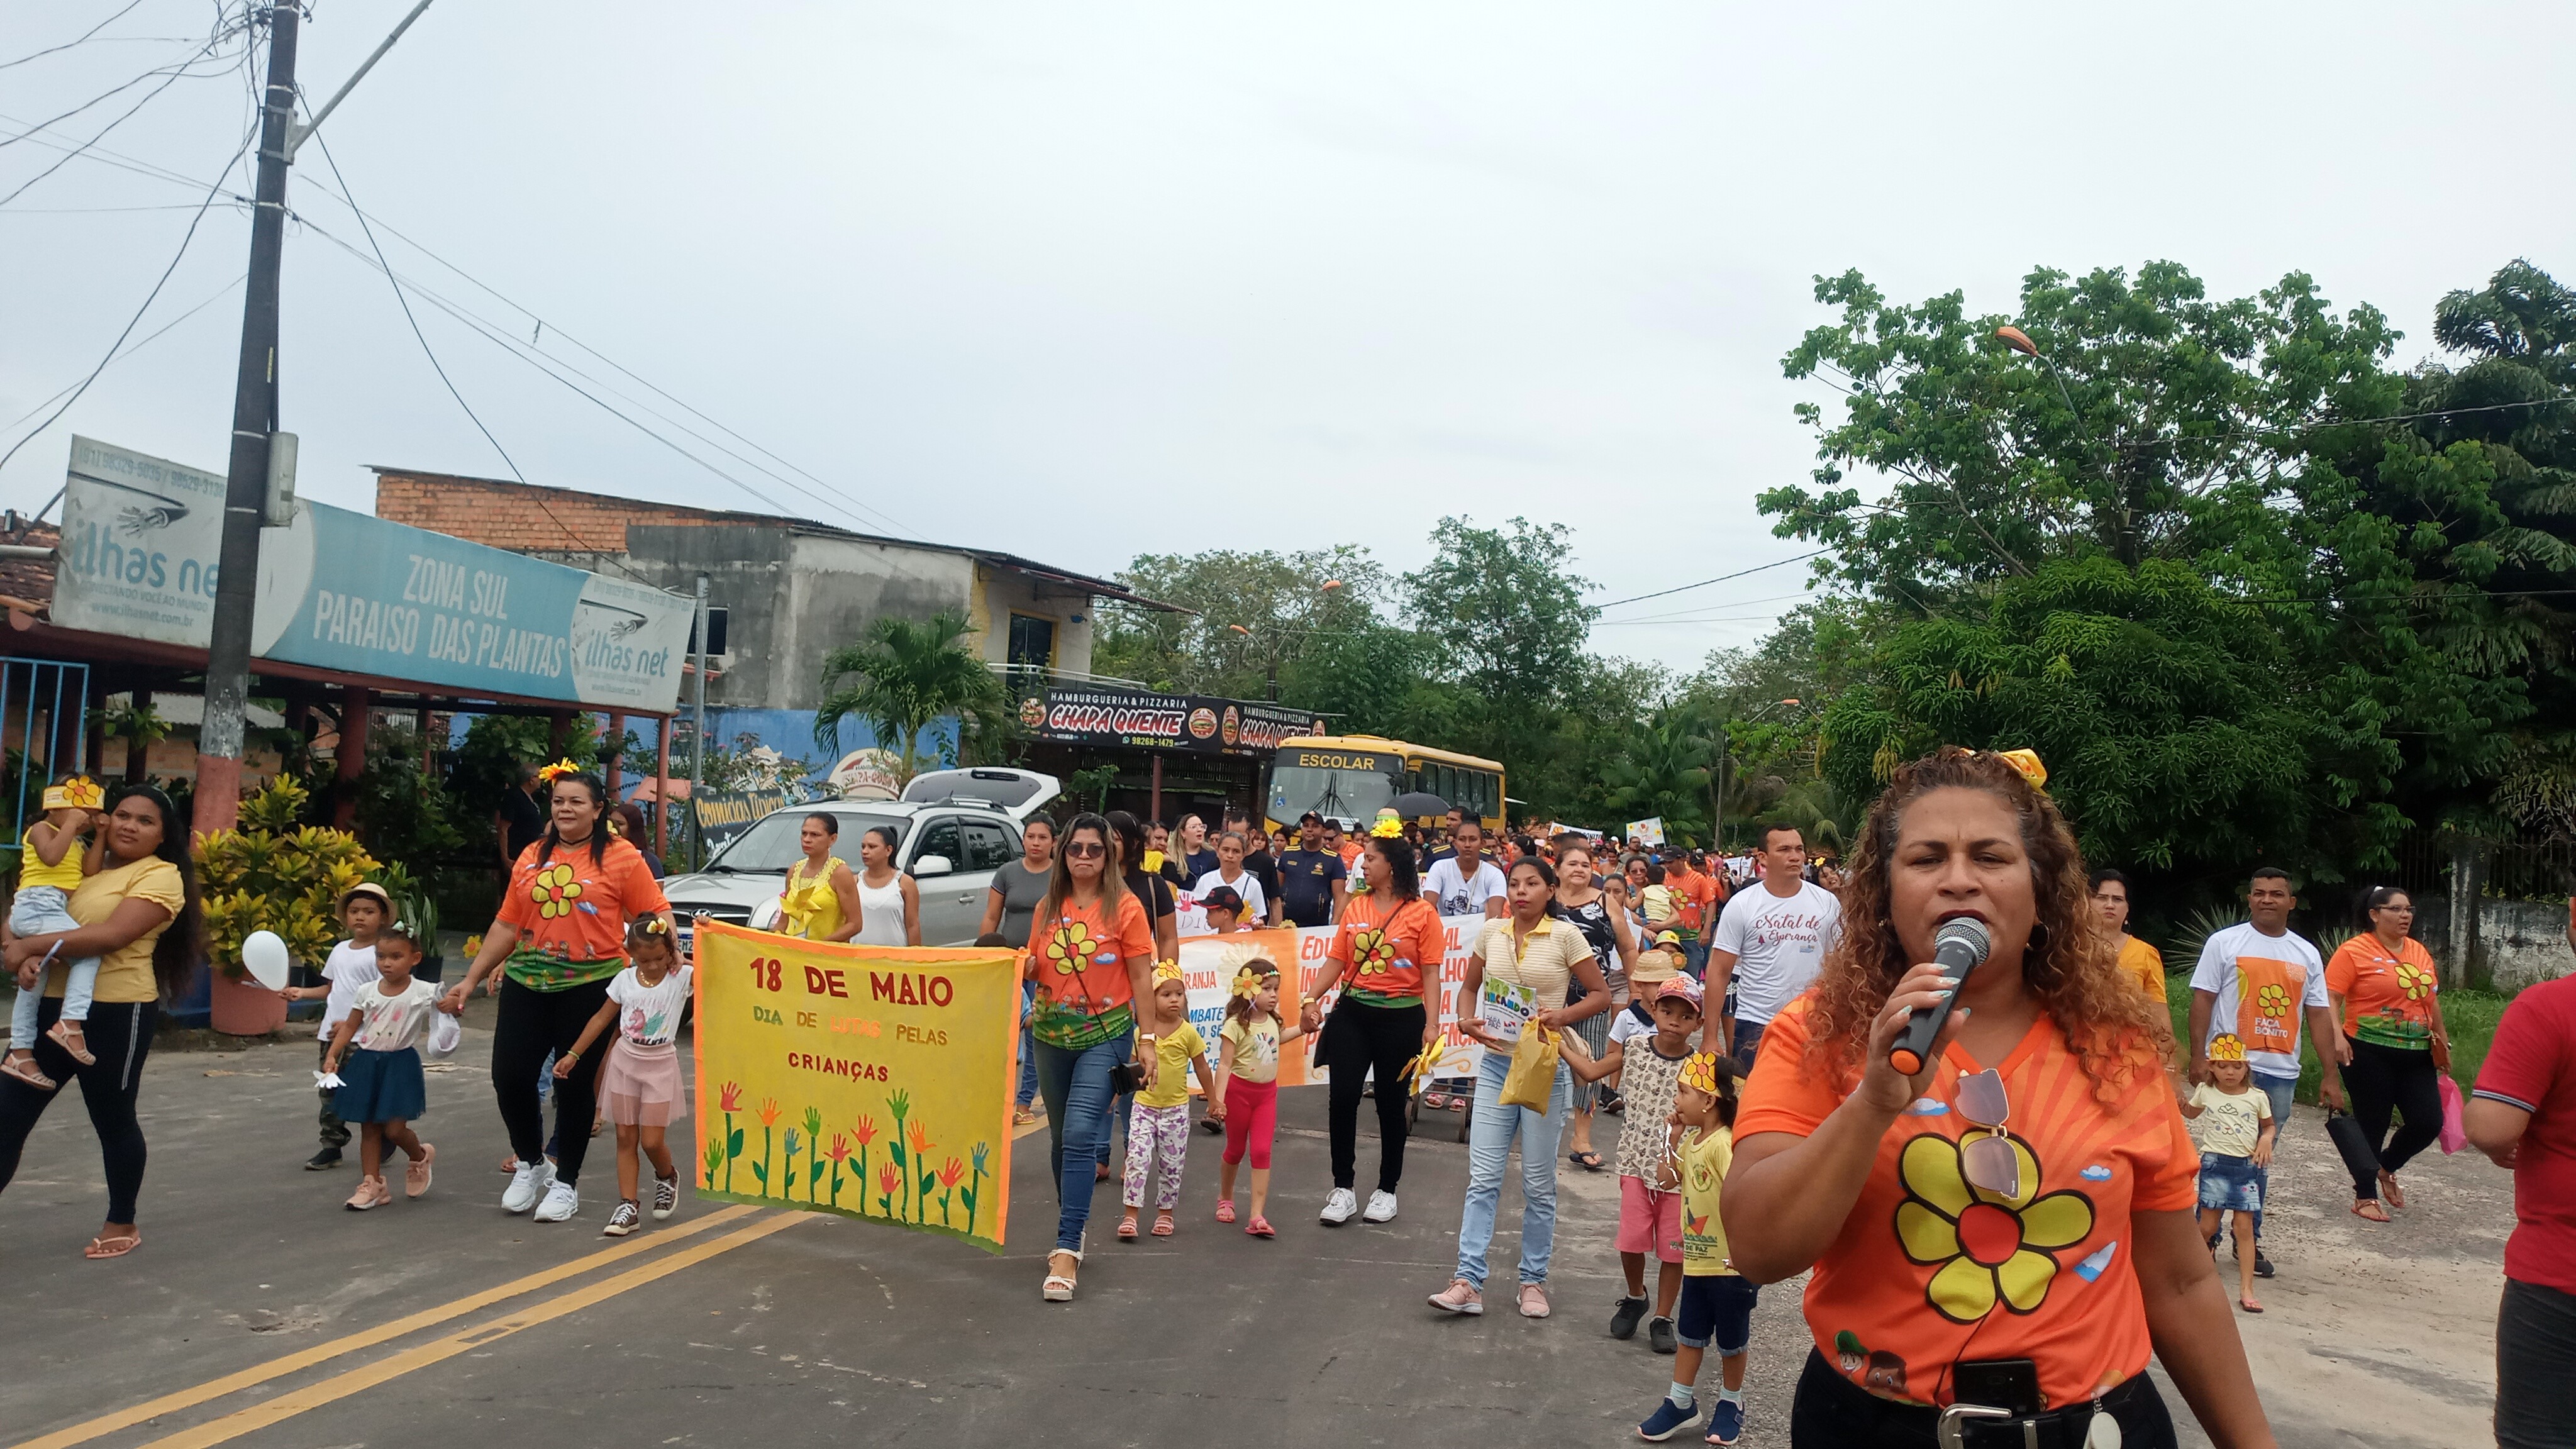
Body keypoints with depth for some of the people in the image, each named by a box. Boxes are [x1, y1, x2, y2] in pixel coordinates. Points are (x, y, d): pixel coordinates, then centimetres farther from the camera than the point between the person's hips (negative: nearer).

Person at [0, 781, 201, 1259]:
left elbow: (113, 935, -19)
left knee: (113, 1120, 6)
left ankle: (123, 1224, 24)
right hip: (53, 1006, 7)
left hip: (116, 1012, -7)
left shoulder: (161, 876, -6)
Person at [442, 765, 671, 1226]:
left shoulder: (621, 857, -3)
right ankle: (531, 1164, 26)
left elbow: (657, 914, -6)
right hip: (527, 984, 4)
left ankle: (566, 1181, 20)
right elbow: (506, 926, 13)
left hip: (590, 986, -4)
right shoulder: (532, 858, 10)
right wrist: (471, 980, 12)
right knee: (509, 1075, 1)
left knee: (576, 1084, 4)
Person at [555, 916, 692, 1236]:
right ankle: (628, 1206, 9)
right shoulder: (625, 980, -3)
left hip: (660, 1066, -3)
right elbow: (602, 1018, 6)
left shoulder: (681, 977, -10)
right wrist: (573, 1055, 7)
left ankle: (667, 1177, 29)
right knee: (625, 1138, 4)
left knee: (652, 1141, -3)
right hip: (625, 1061, 3)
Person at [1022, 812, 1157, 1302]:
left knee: (1080, 1136, -15)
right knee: (1061, 1138, 14)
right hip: (1052, 1035, 5)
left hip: (1105, 1035, -5)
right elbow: (1034, 968, 15)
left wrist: (1147, 1041, -6)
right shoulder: (1048, 907, 5)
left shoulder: (1125, 907, -6)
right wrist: (1024, 966, -9)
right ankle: (1074, 1230, 31)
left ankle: (1067, 1250, -14)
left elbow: (1142, 978, -4)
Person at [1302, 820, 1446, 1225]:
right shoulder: (1355, 907, 7)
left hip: (1401, 1016, -3)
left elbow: (1431, 973, -6)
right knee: (1342, 1097, -2)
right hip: (1352, 1012, 3)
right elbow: (1336, 960, 8)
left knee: (1391, 1102, 8)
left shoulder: (1422, 913, -5)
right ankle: (1343, 1189, 10)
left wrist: (1432, 1024, -14)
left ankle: (1387, 1190, 22)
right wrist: (1311, 999, -3)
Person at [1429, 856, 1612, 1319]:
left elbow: (1601, 994, -4)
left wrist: (1562, 1016, -20)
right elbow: (1469, 987, 14)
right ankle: (1469, 1281, 2)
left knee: (1538, 1183, 7)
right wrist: (1466, 1021, -6)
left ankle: (1533, 1281, 20)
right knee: (1482, 1177, 0)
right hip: (1497, 1063, 3)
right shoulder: (1492, 932, 3)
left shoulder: (1564, 936, -7)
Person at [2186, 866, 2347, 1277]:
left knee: (2259, 1161, 10)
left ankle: (2249, 1241, 21)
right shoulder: (2224, 942, 0)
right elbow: (2202, 1000, -3)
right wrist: (2199, 1057, -12)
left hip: (2281, 1073, 3)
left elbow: (2319, 1015, 11)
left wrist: (2331, 1075, 7)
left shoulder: (2306, 954, 11)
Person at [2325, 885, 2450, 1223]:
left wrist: (2442, 1041, 23)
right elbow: (2331, 998, -13)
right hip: (2370, 1053, -6)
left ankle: (2386, 1167, 29)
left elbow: (2431, 1000, 22)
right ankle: (2365, 1197, 17)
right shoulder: (2354, 951, -8)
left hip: (2417, 1056, 6)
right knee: (2372, 1125, 1)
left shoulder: (2419, 952, 12)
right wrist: (2337, 1036, -25)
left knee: (2429, 1122, 1)